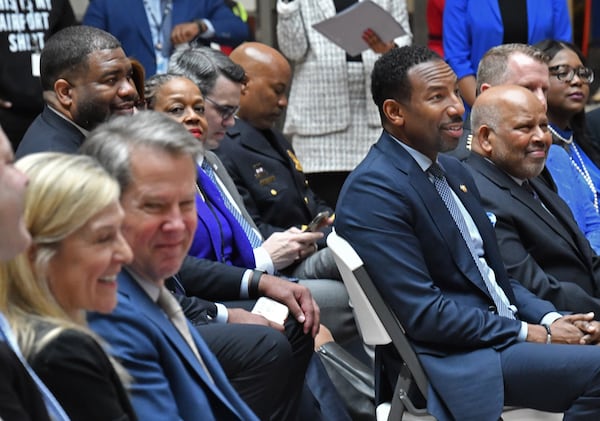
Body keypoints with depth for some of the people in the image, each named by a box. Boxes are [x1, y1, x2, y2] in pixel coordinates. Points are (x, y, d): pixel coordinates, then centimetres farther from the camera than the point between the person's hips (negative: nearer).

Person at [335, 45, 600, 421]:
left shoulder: (454, 171, 13)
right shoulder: (372, 191, -14)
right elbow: (423, 313, -18)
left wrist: (550, 318, 1)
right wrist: (531, 333, -14)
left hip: (505, 330, 9)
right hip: (451, 359, -8)